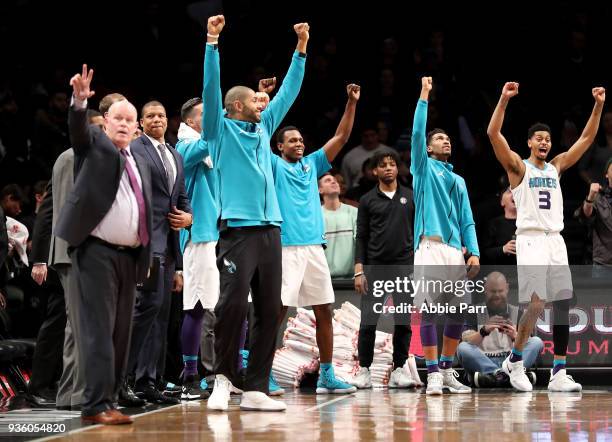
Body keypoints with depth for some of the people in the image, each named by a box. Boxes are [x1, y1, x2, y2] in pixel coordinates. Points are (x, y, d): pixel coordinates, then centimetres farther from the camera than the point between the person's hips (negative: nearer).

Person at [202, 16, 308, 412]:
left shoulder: (263, 128, 21)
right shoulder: (221, 130, 6)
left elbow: (288, 92, 25)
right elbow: (212, 87, -6)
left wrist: (301, 49, 22)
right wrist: (212, 42, -13)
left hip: (270, 231, 6)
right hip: (239, 229, -6)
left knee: (270, 311, 1)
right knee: (233, 304, -16)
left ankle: (256, 389, 2)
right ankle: (223, 377, -1)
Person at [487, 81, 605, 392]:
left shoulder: (557, 166, 18)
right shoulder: (518, 166, 3)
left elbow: (587, 138, 19)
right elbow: (493, 134, -11)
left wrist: (598, 106, 9)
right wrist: (504, 100, -19)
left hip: (556, 241, 6)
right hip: (530, 240, -6)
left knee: (563, 304, -2)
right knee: (536, 304, -16)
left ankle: (558, 374, -1)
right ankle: (514, 360, 5)